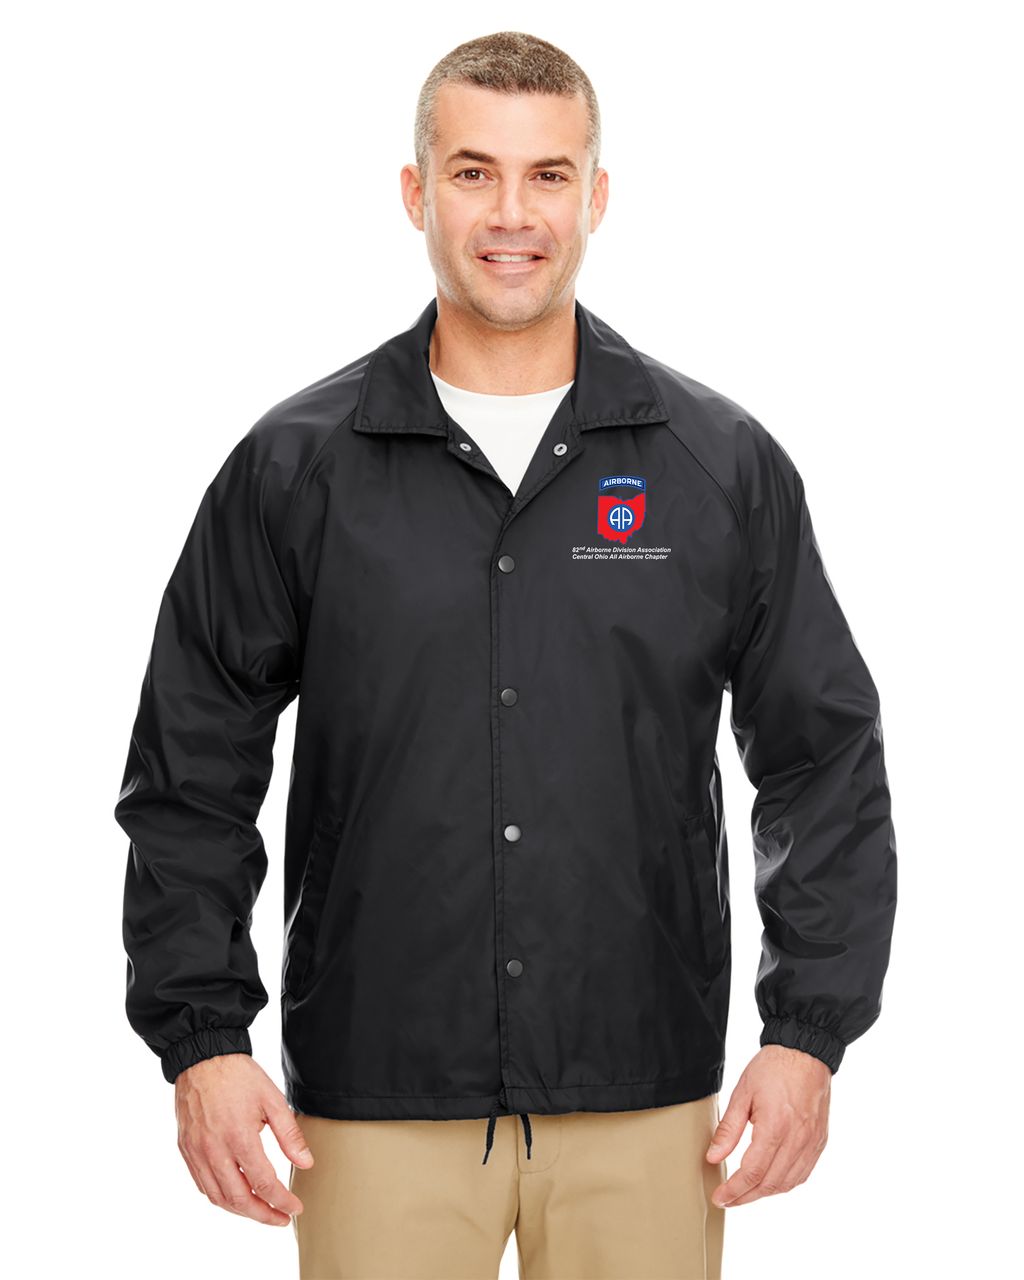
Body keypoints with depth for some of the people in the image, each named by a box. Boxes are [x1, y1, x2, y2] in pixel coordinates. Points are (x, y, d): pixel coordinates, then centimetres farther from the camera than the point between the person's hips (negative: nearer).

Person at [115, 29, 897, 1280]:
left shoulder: (724, 462, 3)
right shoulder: (295, 466, 1)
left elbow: (826, 763, 6)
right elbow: (191, 774, 5)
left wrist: (808, 1033, -1)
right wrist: (201, 1038, -3)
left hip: (644, 1097, 1)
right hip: (374, 1104, 0)